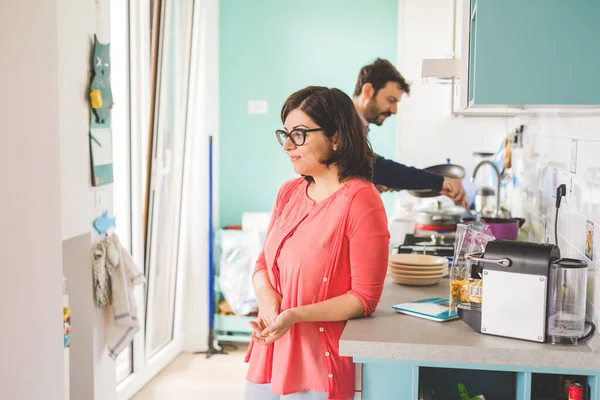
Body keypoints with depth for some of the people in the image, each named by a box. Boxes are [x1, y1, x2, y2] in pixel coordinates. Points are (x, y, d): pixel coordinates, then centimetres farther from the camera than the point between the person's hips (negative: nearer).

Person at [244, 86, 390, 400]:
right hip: (268, 355, 6)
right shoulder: (289, 192, 4)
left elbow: (365, 298, -15)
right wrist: (266, 296, -9)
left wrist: (296, 315, -24)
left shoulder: (360, 200, -15)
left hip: (318, 367, -6)